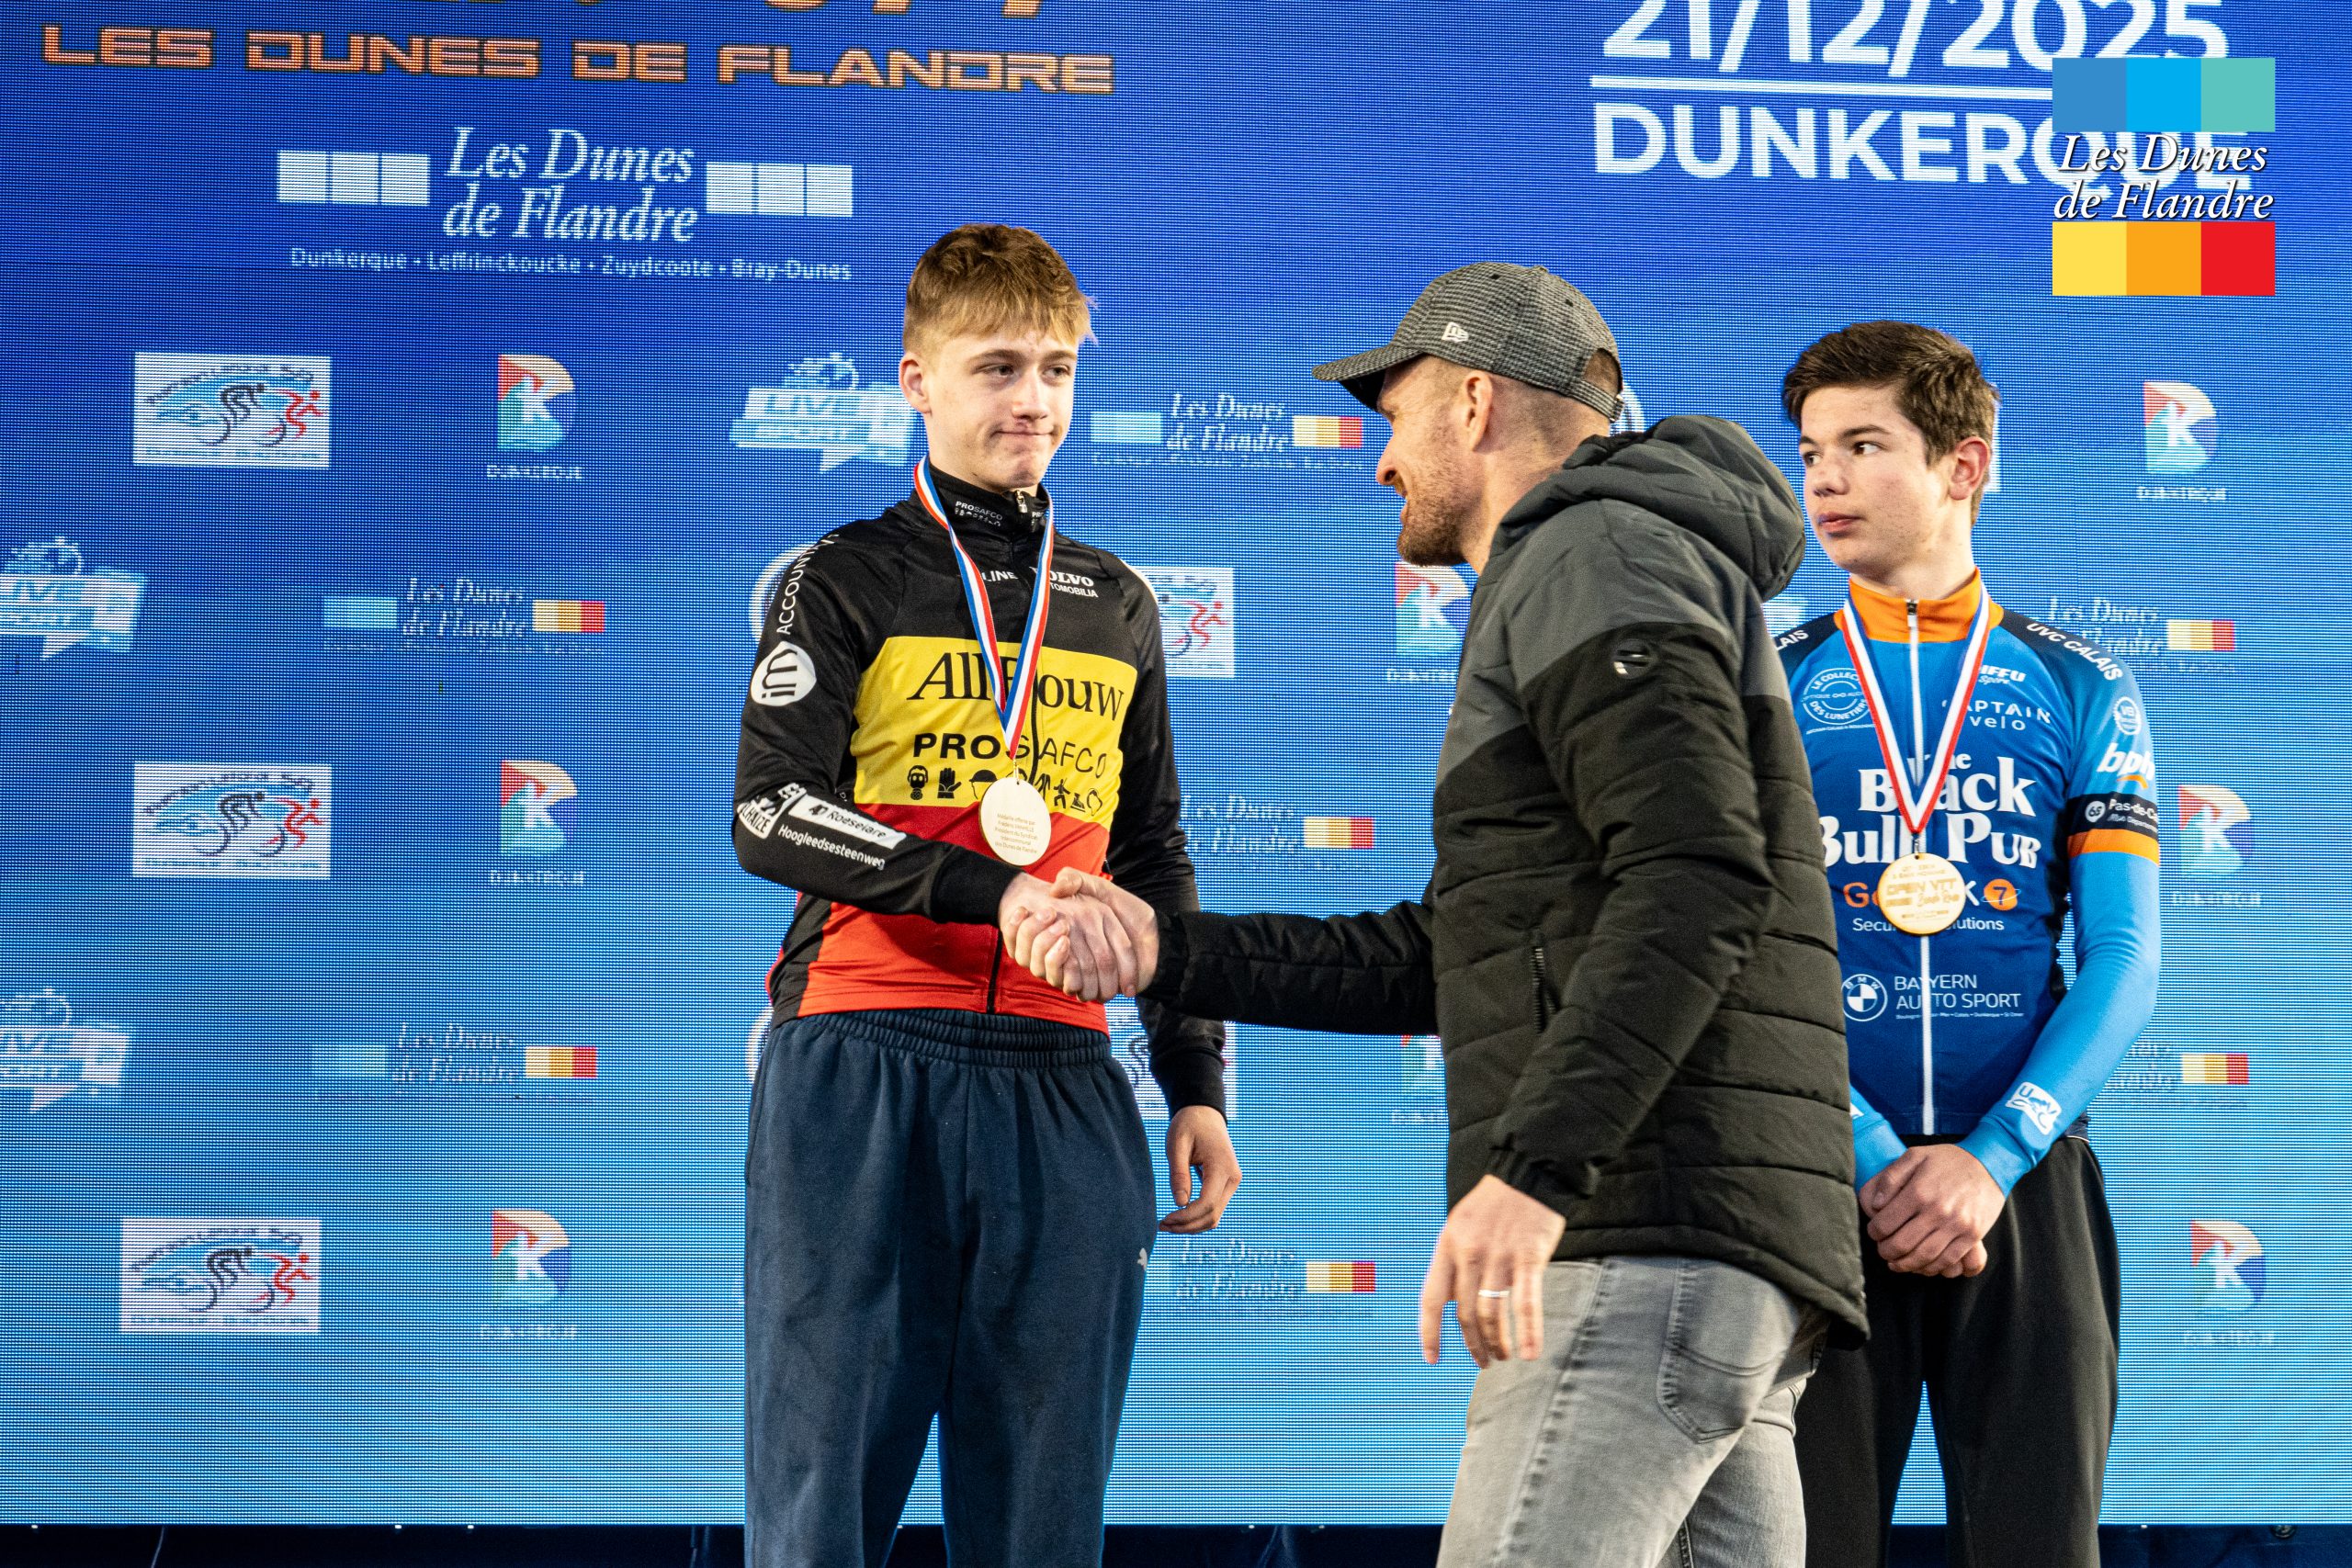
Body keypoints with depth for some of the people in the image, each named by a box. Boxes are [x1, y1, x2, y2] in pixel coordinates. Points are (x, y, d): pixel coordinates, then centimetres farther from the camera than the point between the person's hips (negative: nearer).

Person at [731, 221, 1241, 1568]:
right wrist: (995, 892, -18)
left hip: (1061, 1079, 4)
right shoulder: (847, 583, 6)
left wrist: (1197, 1081, 17)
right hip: (862, 1064, -4)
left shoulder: (1118, 608, 20)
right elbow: (772, 816, -8)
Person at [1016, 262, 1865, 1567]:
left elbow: (1697, 880, -18)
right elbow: (1440, 963, 31)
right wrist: (1169, 954, 27)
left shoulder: (1597, 553, -2)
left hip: (1653, 1236, -10)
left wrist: (1534, 1166, -25)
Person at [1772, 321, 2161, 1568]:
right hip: (1819, 1185, 0)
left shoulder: (2079, 695, 9)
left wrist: (1993, 1159, -13)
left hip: (2027, 1181, 0)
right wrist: (1872, 1159, -13)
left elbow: (2123, 962, 2)